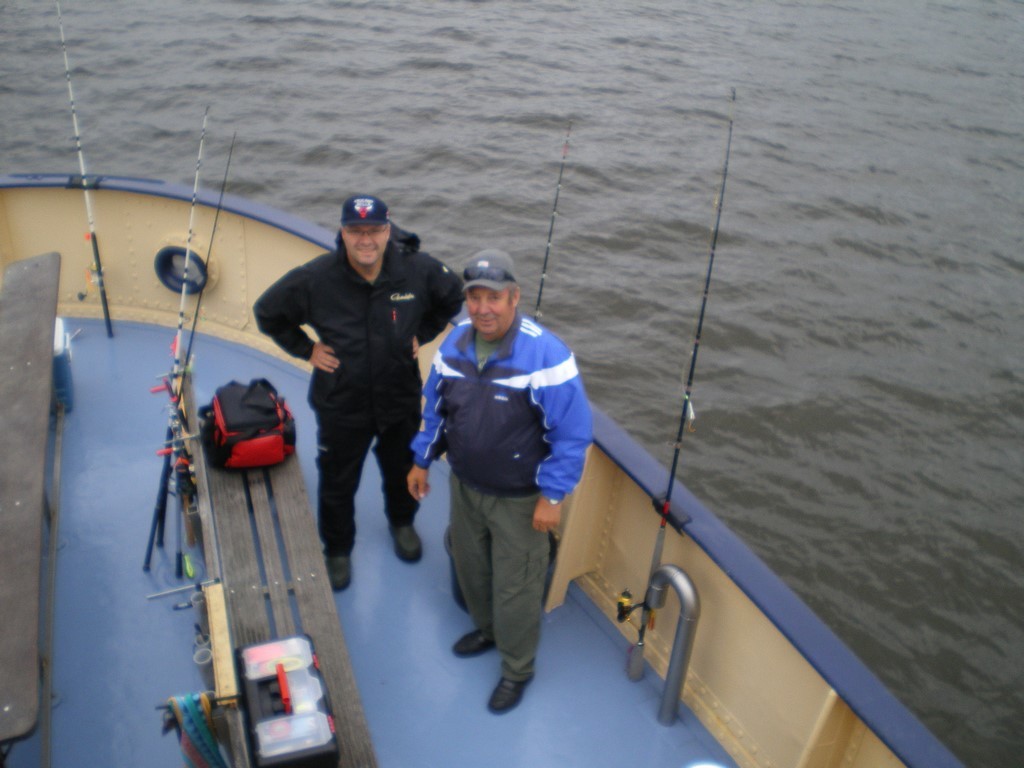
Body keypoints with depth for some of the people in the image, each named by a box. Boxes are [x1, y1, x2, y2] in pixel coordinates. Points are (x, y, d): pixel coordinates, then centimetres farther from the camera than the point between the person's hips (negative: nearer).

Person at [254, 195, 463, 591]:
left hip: (401, 402, 2)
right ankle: (338, 550, 42)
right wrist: (306, 349, -9)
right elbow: (267, 313, -5)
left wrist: (421, 334, -1)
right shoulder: (315, 278, -22)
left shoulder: (418, 269, -18)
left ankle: (402, 522, 57)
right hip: (340, 407, -1)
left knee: (402, 472, 25)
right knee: (338, 484, 16)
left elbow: (453, 296, 4)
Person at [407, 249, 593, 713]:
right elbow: (435, 408, 9)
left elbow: (574, 433, -21)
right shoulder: (454, 343, -6)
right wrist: (422, 461, 12)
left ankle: (517, 670, 35)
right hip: (464, 485, 6)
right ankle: (486, 629, 55)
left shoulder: (545, 355, -26)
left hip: (519, 499, -6)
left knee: (515, 589, 9)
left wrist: (552, 496, -19)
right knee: (469, 567, 25)